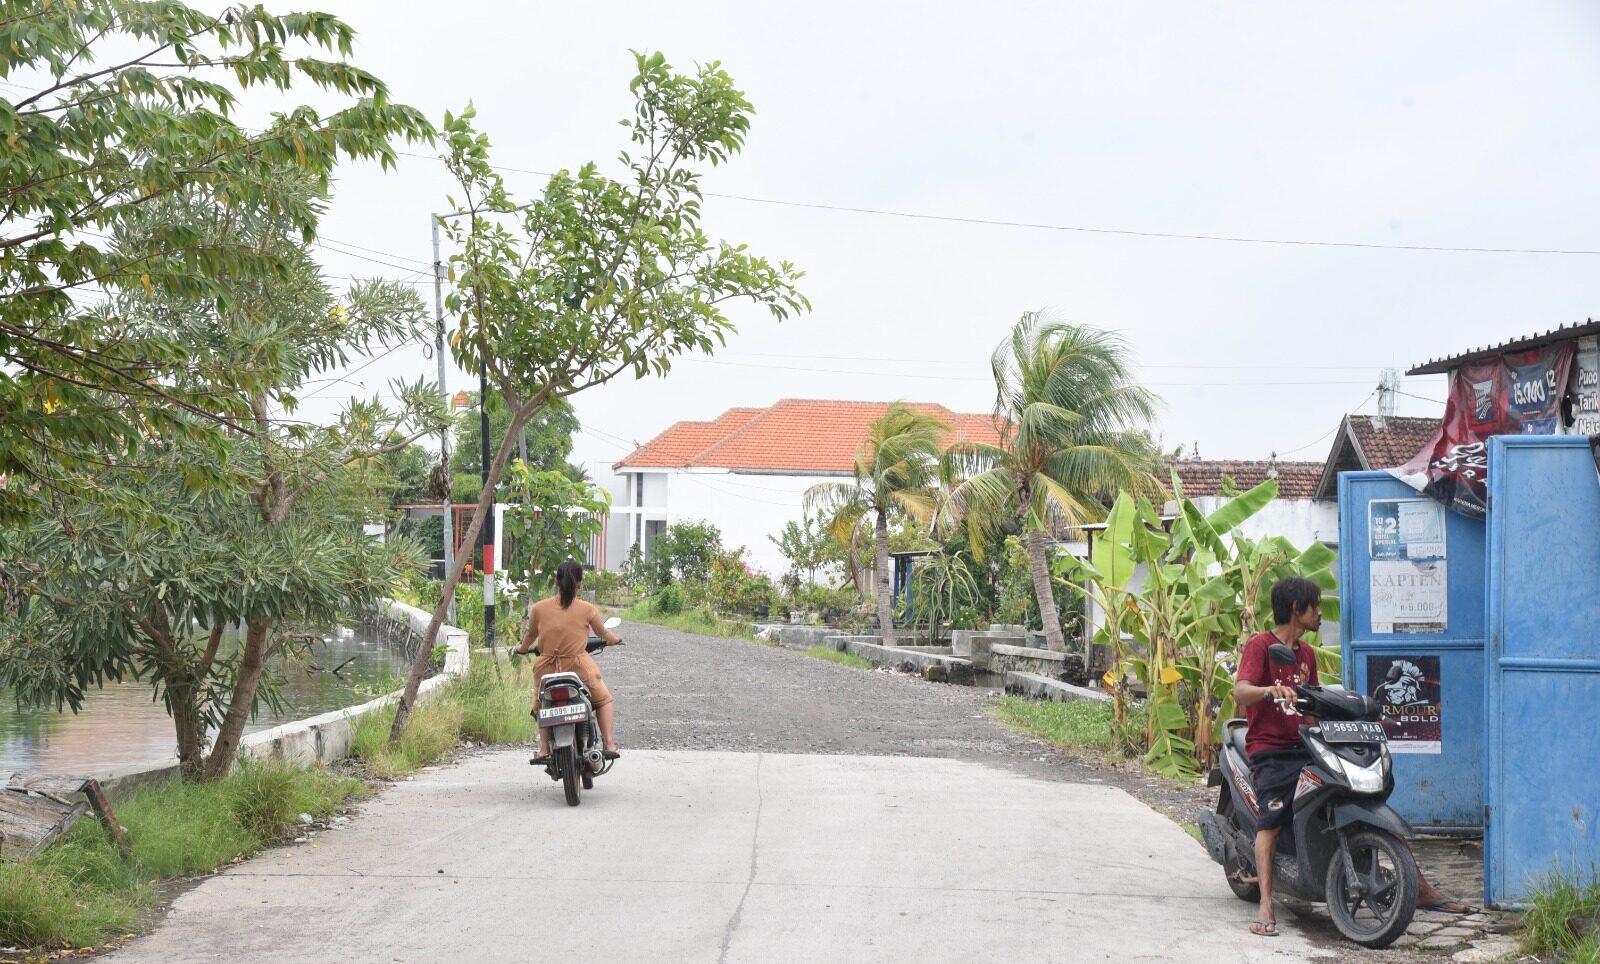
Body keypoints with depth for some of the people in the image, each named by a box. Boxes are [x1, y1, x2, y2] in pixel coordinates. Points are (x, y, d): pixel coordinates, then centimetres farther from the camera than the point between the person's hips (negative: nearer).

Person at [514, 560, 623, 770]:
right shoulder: (588, 609, -4)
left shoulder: (538, 608, 0)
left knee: (542, 706, 27)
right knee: (604, 700, 22)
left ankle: (544, 750, 16)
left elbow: (530, 635, 16)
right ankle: (609, 744, 12)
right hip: (579, 665, -2)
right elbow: (602, 633, 14)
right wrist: (614, 639, 37)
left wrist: (522, 649, 38)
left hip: (547, 668, 2)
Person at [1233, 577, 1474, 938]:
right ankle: (1265, 906, -33)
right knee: (1271, 819, -29)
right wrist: (1270, 690, -40)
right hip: (1270, 749, -7)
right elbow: (1240, 691, -20)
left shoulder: (1307, 653, 21)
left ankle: (1420, 887, 6)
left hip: (1306, 747, 7)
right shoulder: (1260, 645, -3)